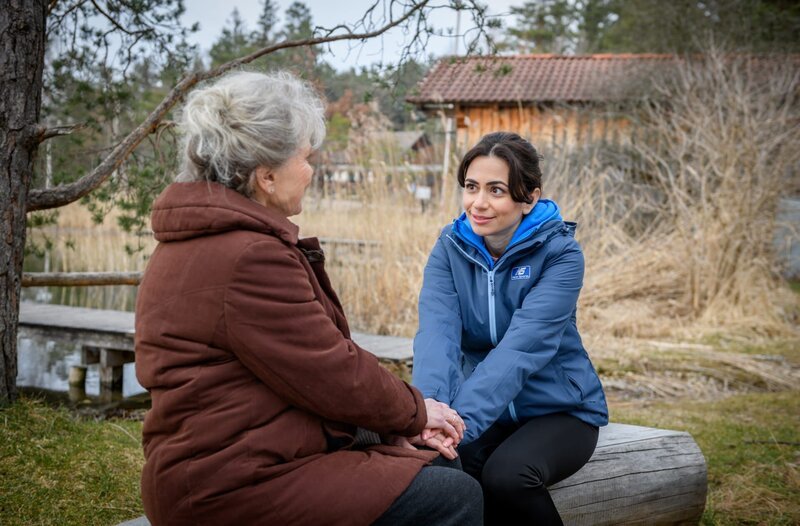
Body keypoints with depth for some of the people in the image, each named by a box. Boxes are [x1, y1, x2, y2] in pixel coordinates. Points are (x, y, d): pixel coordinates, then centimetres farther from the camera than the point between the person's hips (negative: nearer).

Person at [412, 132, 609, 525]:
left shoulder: (560, 253, -16)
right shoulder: (450, 248, -5)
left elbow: (521, 347, -29)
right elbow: (437, 333, -21)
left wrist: (461, 420, -42)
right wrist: (431, 407, -42)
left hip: (558, 409, -2)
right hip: (487, 412, 3)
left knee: (506, 476, -31)